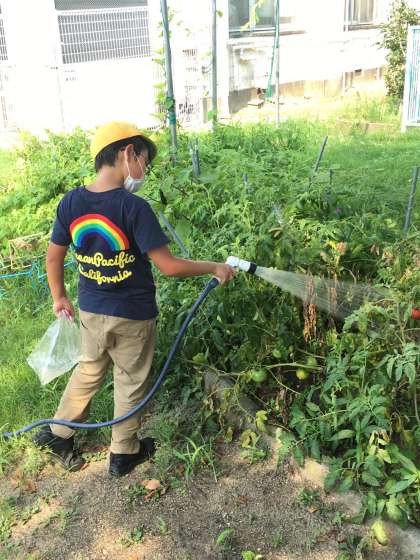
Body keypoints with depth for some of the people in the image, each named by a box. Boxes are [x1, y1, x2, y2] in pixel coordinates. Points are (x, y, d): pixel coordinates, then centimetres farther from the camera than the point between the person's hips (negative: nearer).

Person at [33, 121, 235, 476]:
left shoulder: (71, 203, -8)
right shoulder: (133, 207, -24)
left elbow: (54, 257, 2)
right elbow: (169, 267, -23)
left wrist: (59, 297, 18)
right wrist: (214, 268, -9)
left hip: (90, 310, 5)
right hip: (132, 316, -5)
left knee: (89, 370, 27)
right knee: (130, 382, 16)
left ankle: (59, 432, 41)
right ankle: (124, 454, 32)